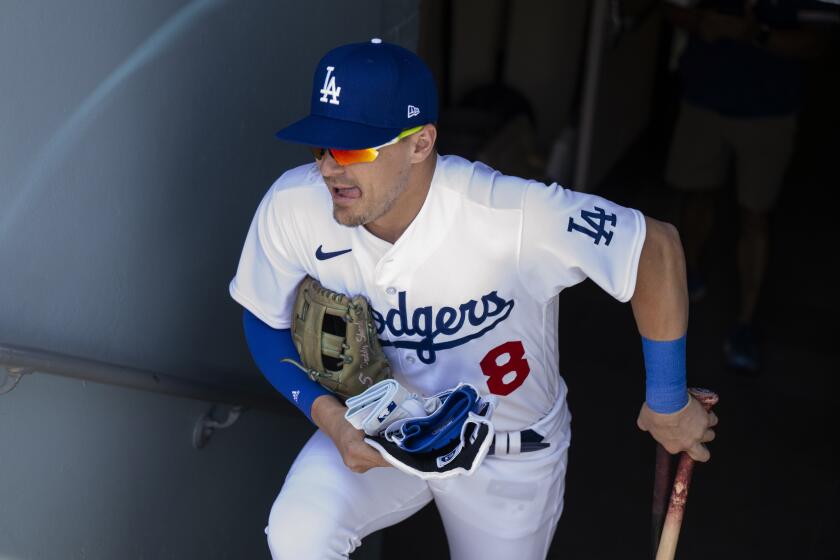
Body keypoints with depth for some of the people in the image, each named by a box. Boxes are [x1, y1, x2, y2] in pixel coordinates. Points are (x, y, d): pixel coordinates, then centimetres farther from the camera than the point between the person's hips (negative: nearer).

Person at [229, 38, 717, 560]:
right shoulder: (293, 207, -23)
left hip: (510, 456, -1)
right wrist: (326, 413, -23)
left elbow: (657, 247, -25)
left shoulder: (512, 214, -35)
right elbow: (265, 320, -5)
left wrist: (667, 404, -15)